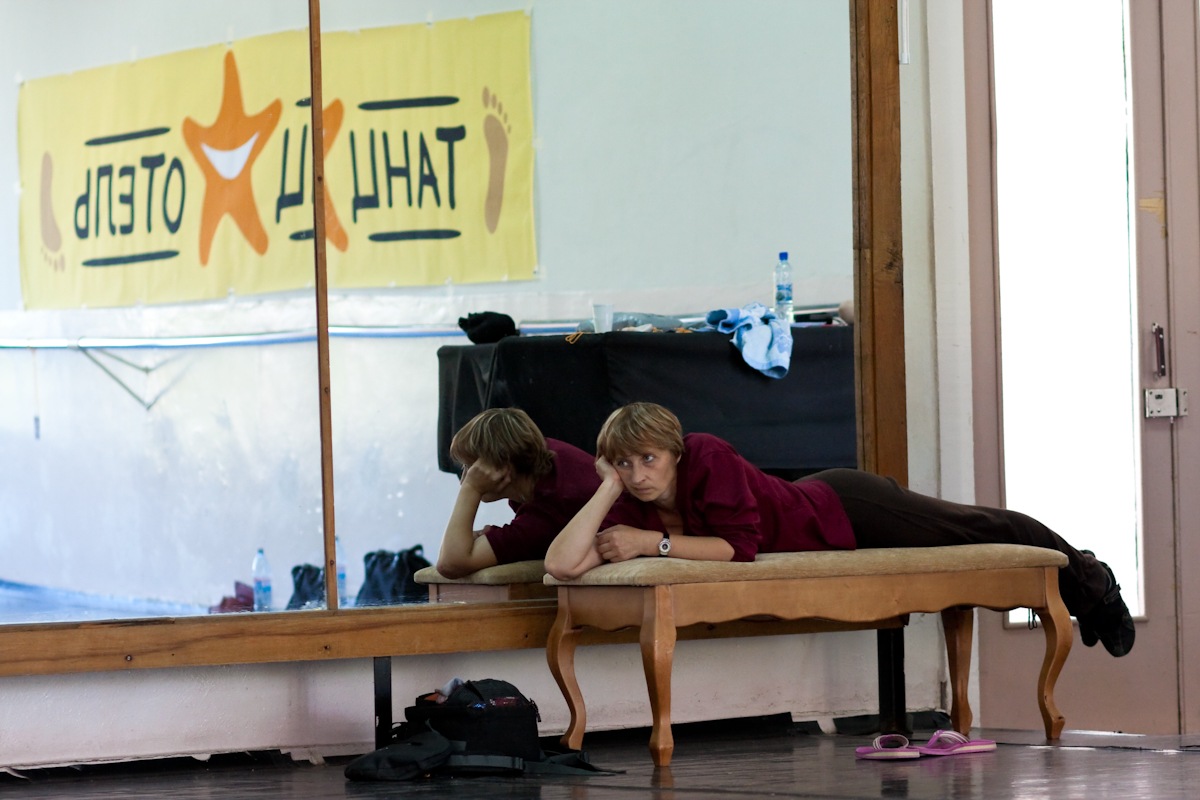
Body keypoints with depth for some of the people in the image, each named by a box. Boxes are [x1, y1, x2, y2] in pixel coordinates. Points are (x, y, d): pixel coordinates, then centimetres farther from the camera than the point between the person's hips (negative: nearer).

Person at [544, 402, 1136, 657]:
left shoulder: (708, 458, -34)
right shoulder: (630, 512, -18)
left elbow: (740, 547, -39)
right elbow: (562, 564, -28)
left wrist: (655, 544, -37)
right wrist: (609, 488, -30)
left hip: (849, 512, -7)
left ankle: (1091, 584, 45)